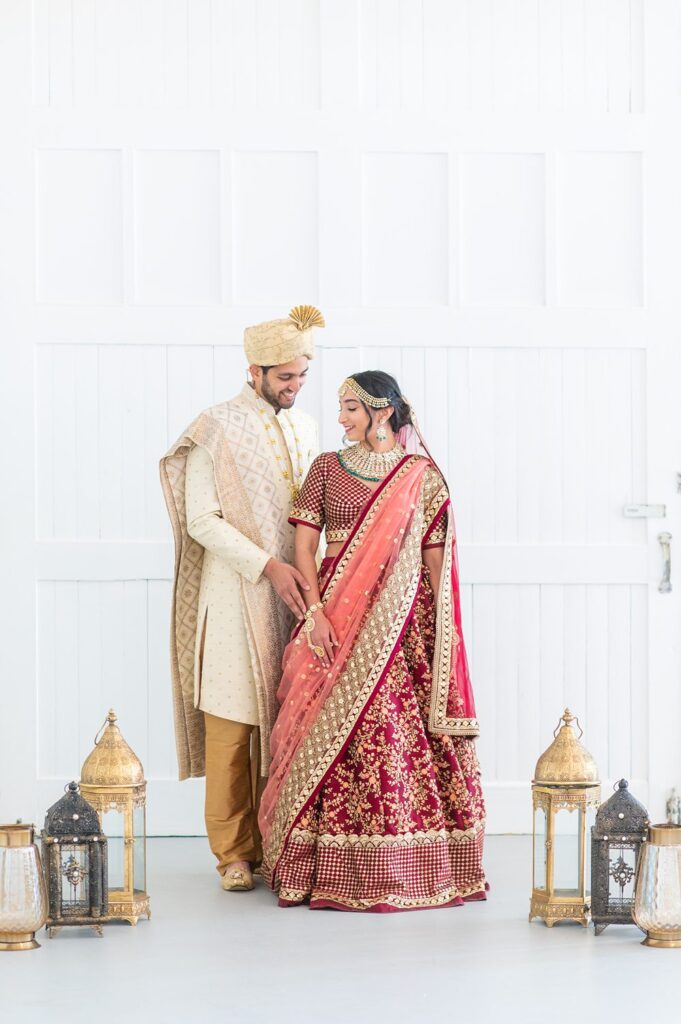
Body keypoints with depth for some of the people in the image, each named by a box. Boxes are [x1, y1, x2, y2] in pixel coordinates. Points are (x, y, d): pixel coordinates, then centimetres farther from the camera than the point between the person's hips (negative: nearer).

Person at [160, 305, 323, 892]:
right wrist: (267, 565, -16)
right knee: (232, 722, -3)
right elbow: (202, 520, -10)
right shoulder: (217, 431, -5)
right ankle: (235, 853, 4)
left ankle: (274, 844, 9)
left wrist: (309, 574, 7)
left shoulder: (304, 428, 14)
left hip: (290, 594, 5)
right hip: (237, 595, -5)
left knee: (283, 719, 3)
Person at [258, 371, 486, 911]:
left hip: (404, 616, -1)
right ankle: (339, 867, 3)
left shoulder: (422, 475, 6)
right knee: (337, 734, -3)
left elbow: (435, 558, 5)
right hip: (340, 617, 1)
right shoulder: (327, 468, 8)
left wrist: (442, 628, -1)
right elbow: (304, 545, 3)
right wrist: (315, 611, -9)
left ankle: (414, 864, 5)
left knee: (409, 734, -3)